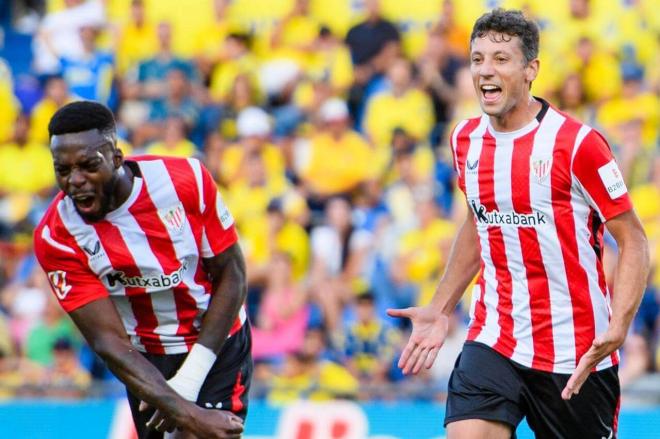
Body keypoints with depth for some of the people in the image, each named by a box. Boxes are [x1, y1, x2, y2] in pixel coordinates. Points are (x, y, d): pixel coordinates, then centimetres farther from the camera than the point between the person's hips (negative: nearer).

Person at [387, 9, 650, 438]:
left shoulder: (577, 143, -13)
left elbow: (634, 240, -10)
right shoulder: (466, 140, 5)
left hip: (576, 354, -4)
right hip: (493, 341, 4)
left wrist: (616, 329, -24)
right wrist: (440, 309, 20)